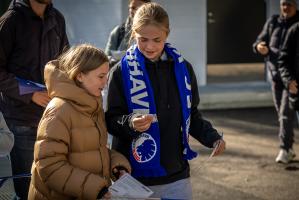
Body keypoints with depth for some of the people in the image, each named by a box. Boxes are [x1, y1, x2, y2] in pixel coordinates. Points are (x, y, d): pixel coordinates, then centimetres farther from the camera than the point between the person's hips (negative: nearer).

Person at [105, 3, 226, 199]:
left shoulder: (183, 68, 4)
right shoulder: (121, 71, -6)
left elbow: (191, 115, 12)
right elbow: (111, 121, -5)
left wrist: (212, 138, -3)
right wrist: (130, 123, -25)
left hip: (176, 175, 3)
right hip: (135, 177, -3)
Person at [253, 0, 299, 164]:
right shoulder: (272, 22, 5)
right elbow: (260, 42, 7)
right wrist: (260, 47, -18)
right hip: (275, 73, 4)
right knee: (281, 112, 11)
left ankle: (284, 150, -13)